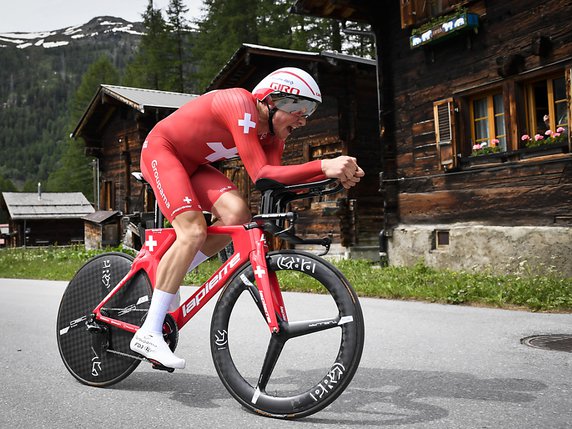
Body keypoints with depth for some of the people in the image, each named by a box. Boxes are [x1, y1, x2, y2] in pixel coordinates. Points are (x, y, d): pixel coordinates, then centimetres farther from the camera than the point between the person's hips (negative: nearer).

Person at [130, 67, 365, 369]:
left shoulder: (273, 130, -4)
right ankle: (148, 334, -20)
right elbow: (261, 175, -37)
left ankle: (164, 278, 2)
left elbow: (276, 179, -18)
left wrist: (334, 173, -29)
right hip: (161, 150, -8)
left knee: (237, 215, -15)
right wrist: (324, 166, -45)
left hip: (192, 163, 8)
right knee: (193, 231, -25)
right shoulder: (242, 106, -30)